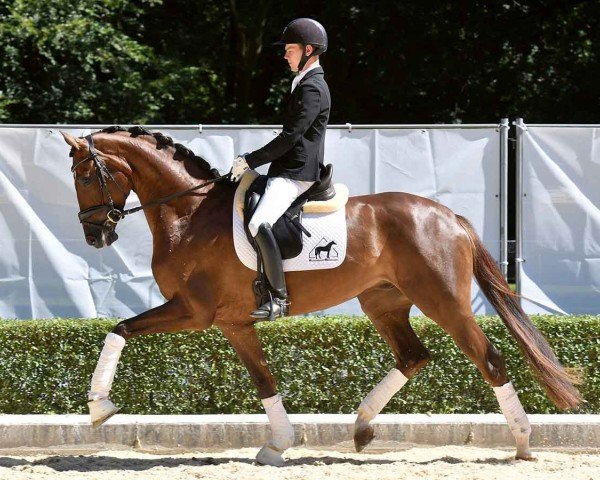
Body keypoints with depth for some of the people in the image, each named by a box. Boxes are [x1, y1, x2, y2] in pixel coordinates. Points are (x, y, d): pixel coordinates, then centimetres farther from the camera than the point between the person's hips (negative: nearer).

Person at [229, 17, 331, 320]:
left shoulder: (311, 89, -14)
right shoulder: (306, 84, 20)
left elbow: (290, 137, -20)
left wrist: (251, 161, -17)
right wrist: (252, 161, 20)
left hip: (295, 174, -12)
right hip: (287, 170, 12)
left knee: (258, 224, -30)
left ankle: (279, 298, -28)